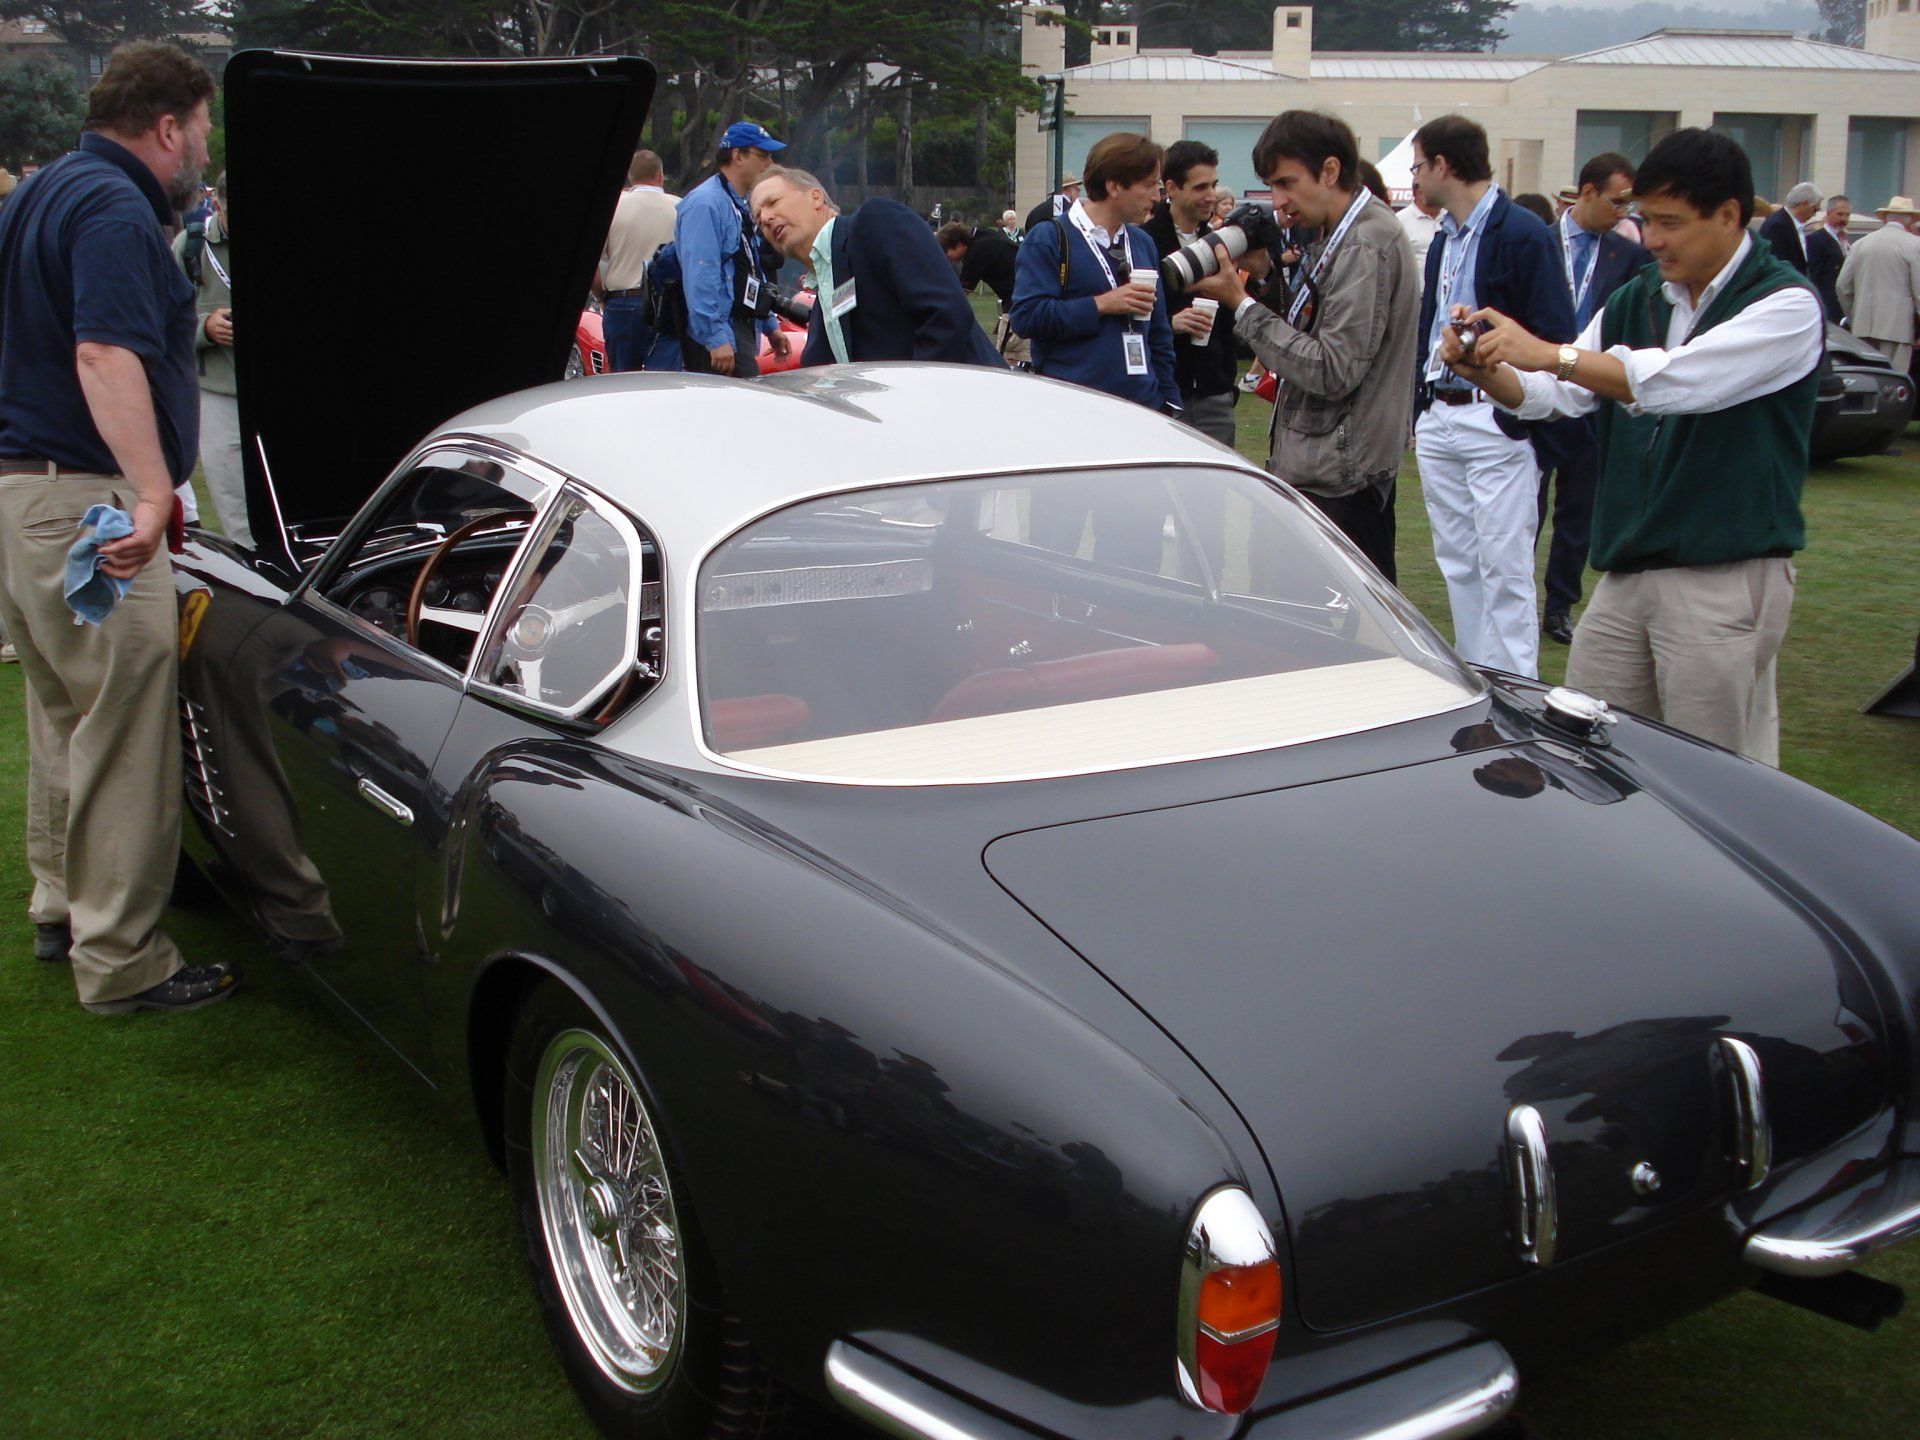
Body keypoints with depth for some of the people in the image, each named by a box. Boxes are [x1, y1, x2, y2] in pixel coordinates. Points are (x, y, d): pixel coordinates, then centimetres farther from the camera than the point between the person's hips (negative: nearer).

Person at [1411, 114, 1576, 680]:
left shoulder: (1523, 235, -9)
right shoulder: (1443, 239, 16)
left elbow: (1553, 338, -11)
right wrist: (1421, 411, 17)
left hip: (1497, 424, -8)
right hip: (1439, 418, 8)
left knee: (1503, 568, -5)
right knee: (1457, 564, 12)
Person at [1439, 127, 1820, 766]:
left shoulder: (1787, 305, -9)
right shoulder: (1637, 300, 13)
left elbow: (1675, 380, -24)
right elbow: (1555, 395, 9)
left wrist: (1547, 352, -27)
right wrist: (1485, 371, -11)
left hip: (1727, 576, -6)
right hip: (1626, 569, 6)